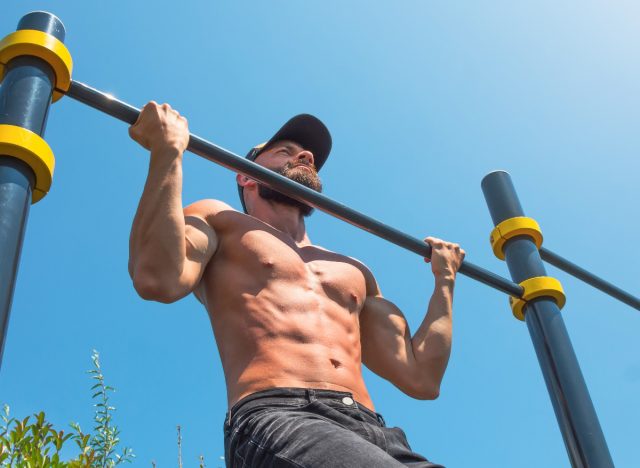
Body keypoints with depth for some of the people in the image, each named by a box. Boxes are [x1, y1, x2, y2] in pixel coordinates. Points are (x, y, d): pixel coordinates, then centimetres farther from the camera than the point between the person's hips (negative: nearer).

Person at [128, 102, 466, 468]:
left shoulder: (353, 271, 31)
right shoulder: (217, 221, 19)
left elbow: (421, 377, 24)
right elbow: (158, 279, -5)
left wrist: (445, 279, 31)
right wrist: (168, 149, -1)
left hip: (371, 432, 5)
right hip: (277, 420, -5)